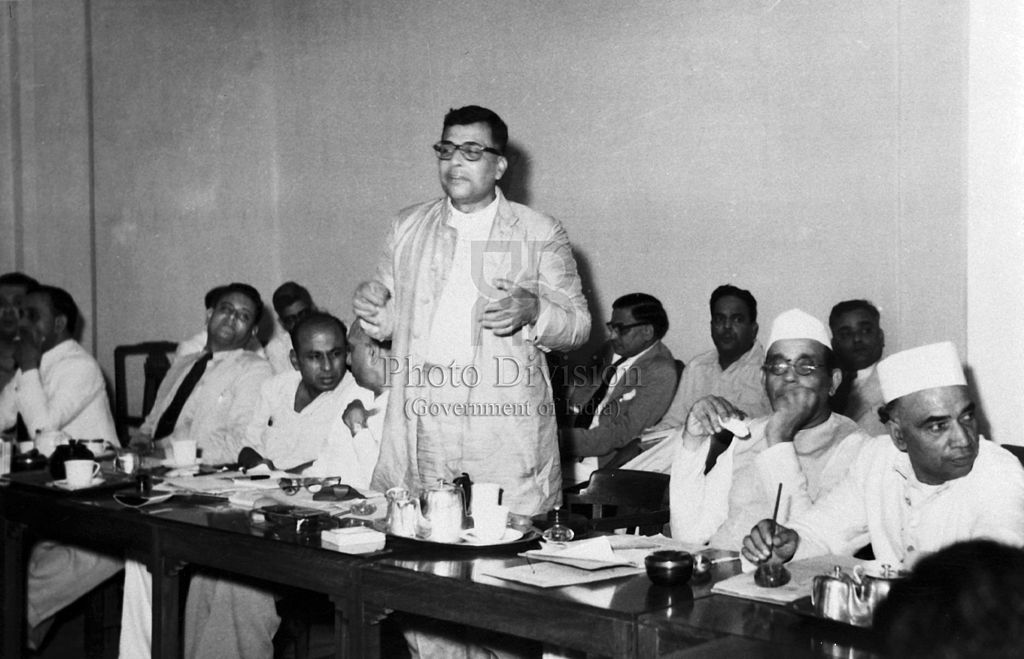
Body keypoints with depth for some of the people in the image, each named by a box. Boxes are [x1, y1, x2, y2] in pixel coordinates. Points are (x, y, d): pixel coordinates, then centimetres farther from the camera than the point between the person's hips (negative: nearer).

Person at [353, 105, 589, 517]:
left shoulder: (540, 234, 5)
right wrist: (372, 312, -2)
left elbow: (578, 325, 4)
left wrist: (532, 311, -16)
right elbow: (391, 320, 21)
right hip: (420, 431, 3)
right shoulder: (408, 228, 15)